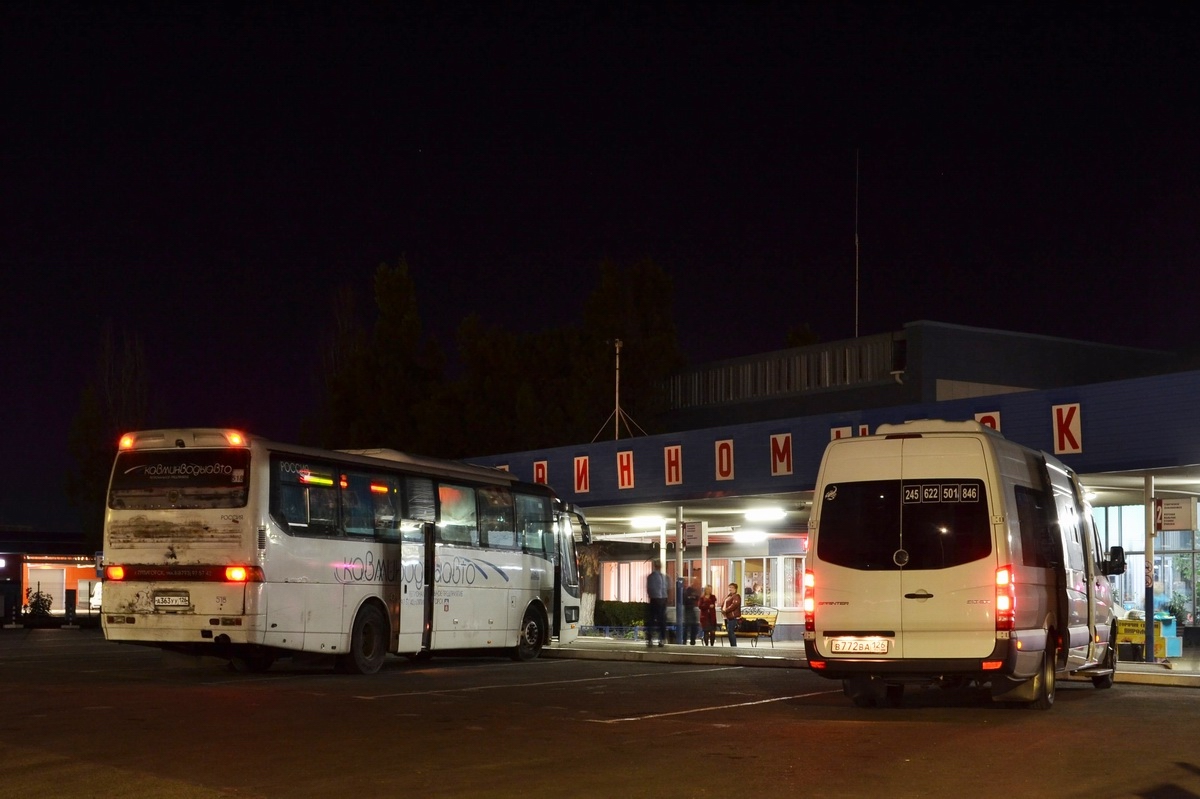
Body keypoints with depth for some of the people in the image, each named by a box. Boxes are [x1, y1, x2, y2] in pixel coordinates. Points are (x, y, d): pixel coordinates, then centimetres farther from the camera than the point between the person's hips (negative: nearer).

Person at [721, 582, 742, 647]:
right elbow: (723, 604, 22)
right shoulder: (727, 596, 22)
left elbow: (734, 605, -21)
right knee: (729, 632, 11)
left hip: (733, 617, -10)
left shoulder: (736, 596, -7)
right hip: (727, 617, 10)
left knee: (730, 632, -16)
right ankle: (732, 646, 18)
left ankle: (734, 646, -15)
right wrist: (722, 610, 1)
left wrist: (726, 610, -18)